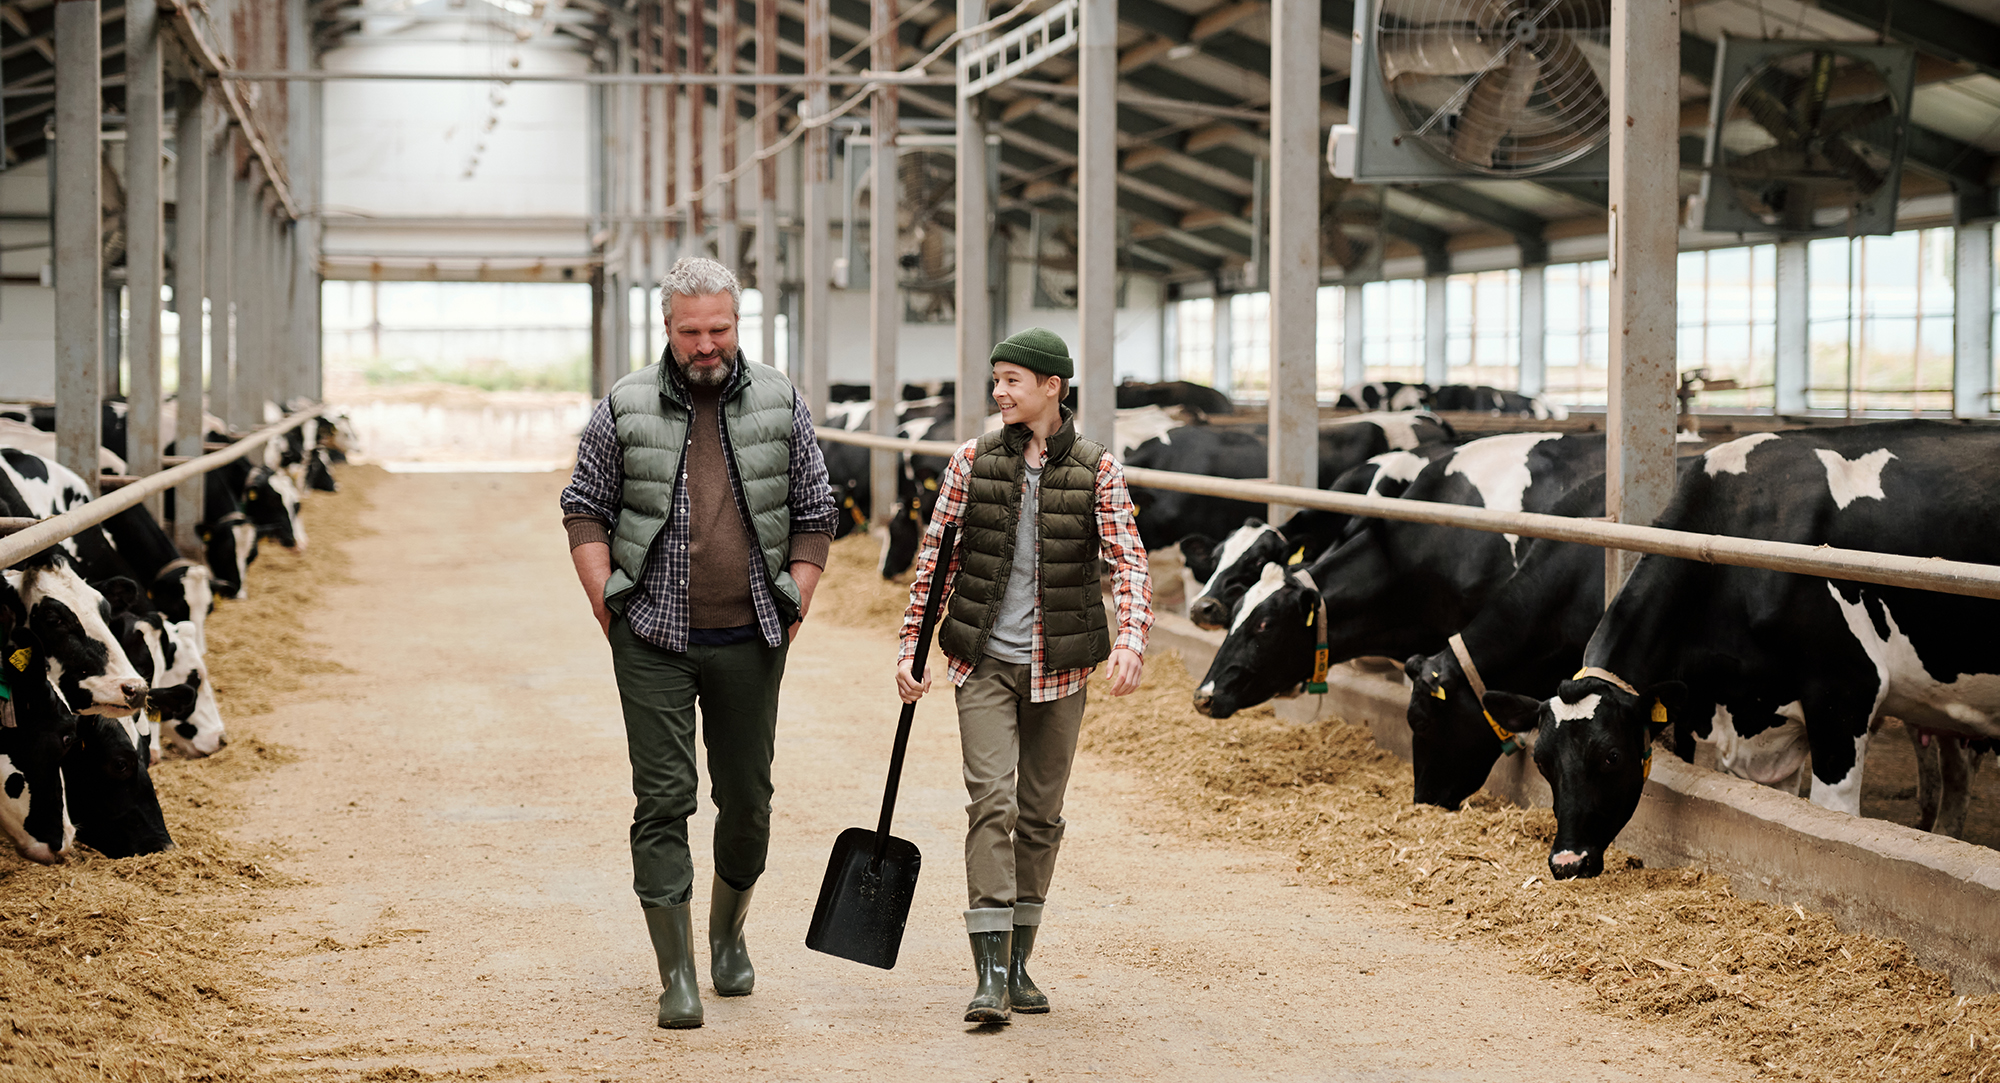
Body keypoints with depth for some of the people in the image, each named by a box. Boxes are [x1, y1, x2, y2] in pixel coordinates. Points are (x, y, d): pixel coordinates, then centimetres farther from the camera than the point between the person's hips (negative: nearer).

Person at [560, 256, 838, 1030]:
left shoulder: (780, 405, 3)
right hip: (653, 639, -2)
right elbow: (585, 509, 5)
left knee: (746, 798, 11)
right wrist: (608, 608, -3)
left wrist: (793, 612, 2)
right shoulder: (624, 409, 0)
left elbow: (814, 515, 9)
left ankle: (728, 933, 34)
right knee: (663, 798, -6)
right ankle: (676, 975, -3)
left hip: (749, 641, 2)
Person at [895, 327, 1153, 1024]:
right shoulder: (973, 461, 1)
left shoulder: (1096, 470, -1)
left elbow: (1128, 562, -6)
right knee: (991, 801, -13)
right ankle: (990, 975, -17)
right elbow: (935, 556, 5)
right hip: (985, 660, -1)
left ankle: (1019, 962, 21)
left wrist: (1131, 637, -23)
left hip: (1059, 666, 1)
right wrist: (911, 647, 2)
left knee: (1041, 813, 9)